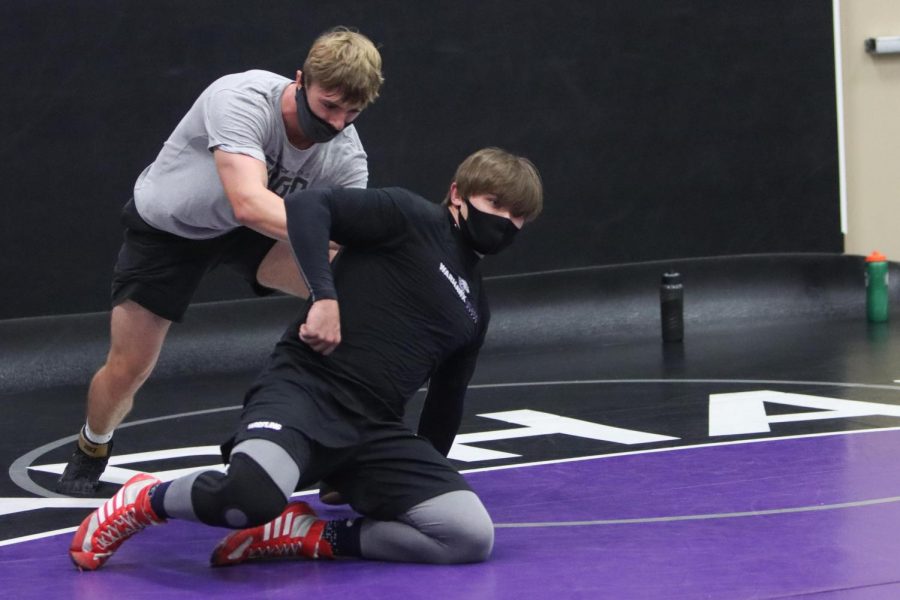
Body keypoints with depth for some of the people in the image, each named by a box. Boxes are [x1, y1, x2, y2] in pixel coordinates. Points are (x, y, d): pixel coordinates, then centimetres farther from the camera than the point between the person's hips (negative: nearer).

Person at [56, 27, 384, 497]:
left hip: (249, 230, 3)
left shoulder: (346, 156, -22)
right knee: (127, 371, -3)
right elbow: (250, 203, -51)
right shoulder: (243, 100, -38)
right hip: (165, 228, -3)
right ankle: (92, 449, 33)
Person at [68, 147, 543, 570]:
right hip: (303, 389, -7)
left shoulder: (474, 309, 23)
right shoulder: (410, 217, 2)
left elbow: (446, 399, 33)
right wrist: (324, 295, -19)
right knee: (253, 496, -39)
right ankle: (148, 499, -5)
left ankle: (308, 535, -6)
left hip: (373, 428, 7)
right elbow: (304, 205, -11)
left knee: (472, 536, -15)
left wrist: (425, 479, 35)